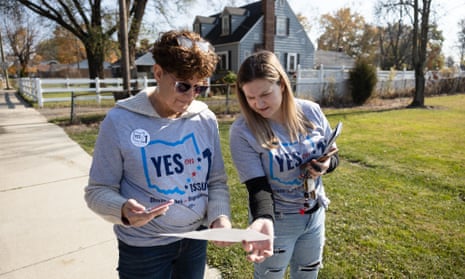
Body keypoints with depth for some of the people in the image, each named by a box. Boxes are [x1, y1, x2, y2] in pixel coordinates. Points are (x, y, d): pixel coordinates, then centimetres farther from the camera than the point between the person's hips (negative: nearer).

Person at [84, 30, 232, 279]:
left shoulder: (206, 119, -5)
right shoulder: (121, 121, -15)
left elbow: (217, 181, 2)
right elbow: (98, 190, -10)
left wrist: (220, 216, -15)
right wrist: (123, 210, -30)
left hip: (195, 239, 4)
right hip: (144, 249, -3)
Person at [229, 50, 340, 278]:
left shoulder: (311, 112, -12)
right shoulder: (242, 131, -23)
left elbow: (333, 155, 2)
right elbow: (257, 186, -24)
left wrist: (326, 164, -20)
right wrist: (263, 219, -43)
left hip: (315, 215, 4)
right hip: (277, 221, -3)